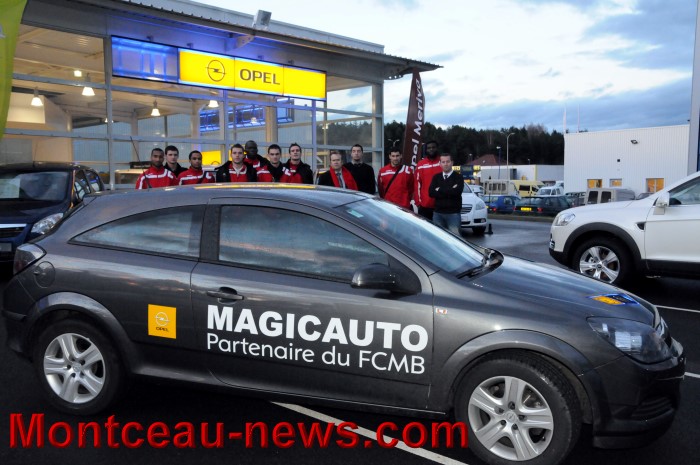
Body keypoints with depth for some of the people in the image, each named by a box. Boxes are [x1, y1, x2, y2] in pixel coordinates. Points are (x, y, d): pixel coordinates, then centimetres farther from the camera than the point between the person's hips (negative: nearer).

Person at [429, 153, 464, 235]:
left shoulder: (458, 177, 2)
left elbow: (456, 191, -16)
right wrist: (449, 191, -9)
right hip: (437, 213, 4)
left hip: (453, 213, -4)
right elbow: (431, 192, -3)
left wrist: (439, 190, -5)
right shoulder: (436, 177, 12)